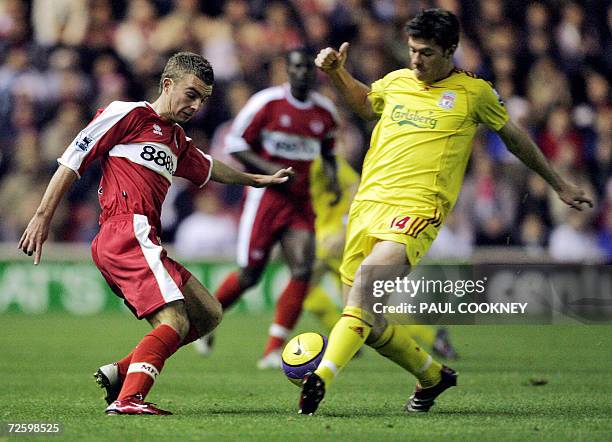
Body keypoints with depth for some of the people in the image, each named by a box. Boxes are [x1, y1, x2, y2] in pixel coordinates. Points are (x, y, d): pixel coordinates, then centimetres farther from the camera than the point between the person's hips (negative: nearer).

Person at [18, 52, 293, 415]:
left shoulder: (177, 141, 27)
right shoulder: (127, 114, 2)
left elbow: (208, 168, 49)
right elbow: (73, 161, -1)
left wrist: (257, 180, 60)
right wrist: (43, 217, -7)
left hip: (142, 242, 10)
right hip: (127, 232, -10)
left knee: (208, 315, 11)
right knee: (175, 321, -21)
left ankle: (120, 373, 4)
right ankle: (128, 399, -34)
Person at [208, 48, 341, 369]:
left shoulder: (325, 111, 8)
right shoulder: (267, 102, -9)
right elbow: (234, 143, -5)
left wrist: (332, 179, 5)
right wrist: (268, 169, -18)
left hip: (299, 200, 4)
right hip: (264, 195, -4)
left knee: (303, 270, -14)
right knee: (249, 275, -2)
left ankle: (273, 351, -8)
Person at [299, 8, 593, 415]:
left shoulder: (474, 92, 5)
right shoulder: (395, 82, 15)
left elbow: (514, 137, 20)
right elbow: (365, 103, 40)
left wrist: (561, 186, 27)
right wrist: (337, 72, 22)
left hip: (415, 212, -5)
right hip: (367, 203, 5)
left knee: (367, 277, -33)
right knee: (369, 325, 3)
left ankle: (321, 380, -42)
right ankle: (433, 376, 30)